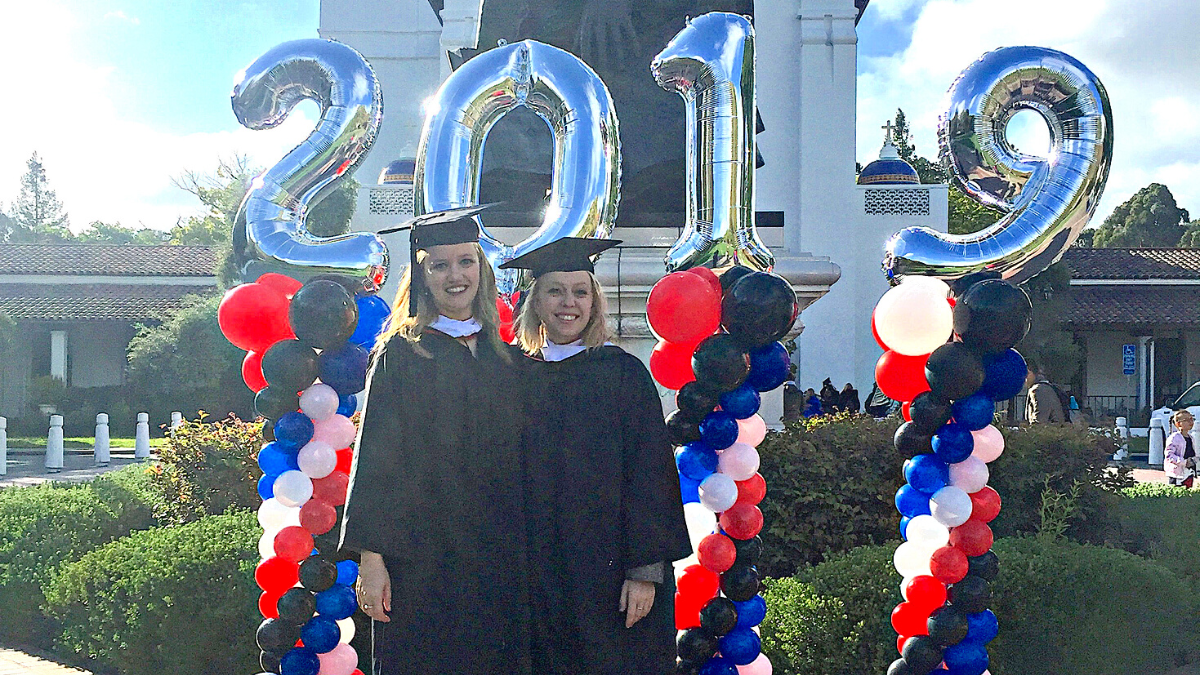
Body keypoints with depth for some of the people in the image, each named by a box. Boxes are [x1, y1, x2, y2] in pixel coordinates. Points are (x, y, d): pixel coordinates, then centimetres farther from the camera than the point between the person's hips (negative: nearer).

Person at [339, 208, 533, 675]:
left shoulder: (506, 360, 11)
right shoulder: (402, 353, -2)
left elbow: (517, 461, 14)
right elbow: (374, 456, -6)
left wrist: (523, 556, 8)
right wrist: (370, 557, -13)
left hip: (497, 561, 4)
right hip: (421, 558, -4)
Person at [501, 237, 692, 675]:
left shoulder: (623, 372, -2)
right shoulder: (516, 376, 6)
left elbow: (649, 475, -5)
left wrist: (645, 570, -12)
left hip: (610, 570, -2)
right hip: (538, 572, 2)